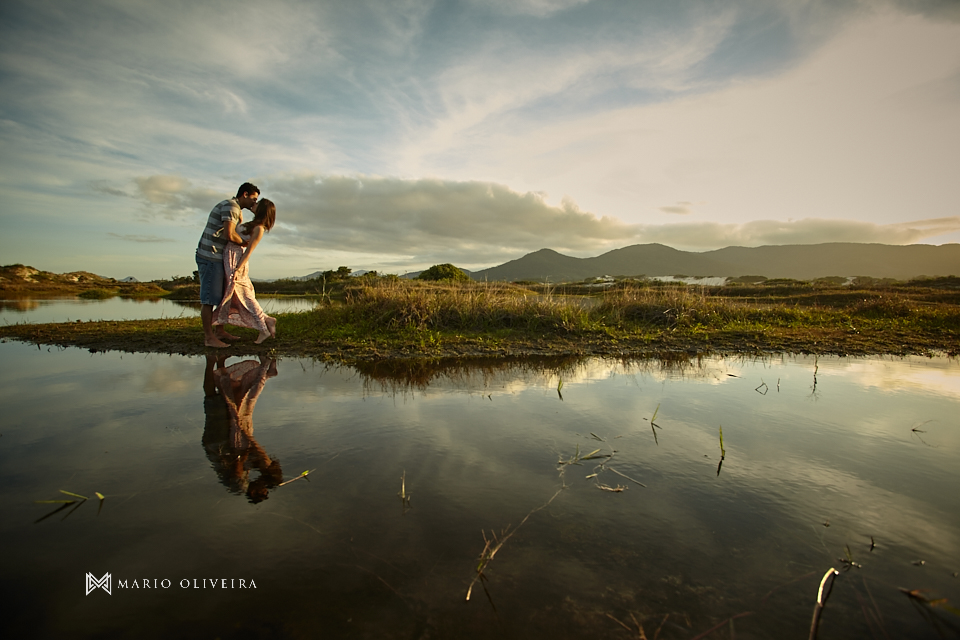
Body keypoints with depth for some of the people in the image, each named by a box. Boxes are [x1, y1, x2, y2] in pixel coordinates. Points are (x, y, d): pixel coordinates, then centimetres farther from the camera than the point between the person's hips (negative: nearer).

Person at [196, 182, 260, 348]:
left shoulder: (236, 209, 20)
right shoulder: (231, 206, -13)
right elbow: (230, 235, -24)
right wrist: (243, 242, -8)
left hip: (218, 258, 11)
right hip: (210, 258, -11)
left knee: (224, 296, 14)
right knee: (209, 299, -7)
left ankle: (219, 331, 21)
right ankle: (209, 337, -3)